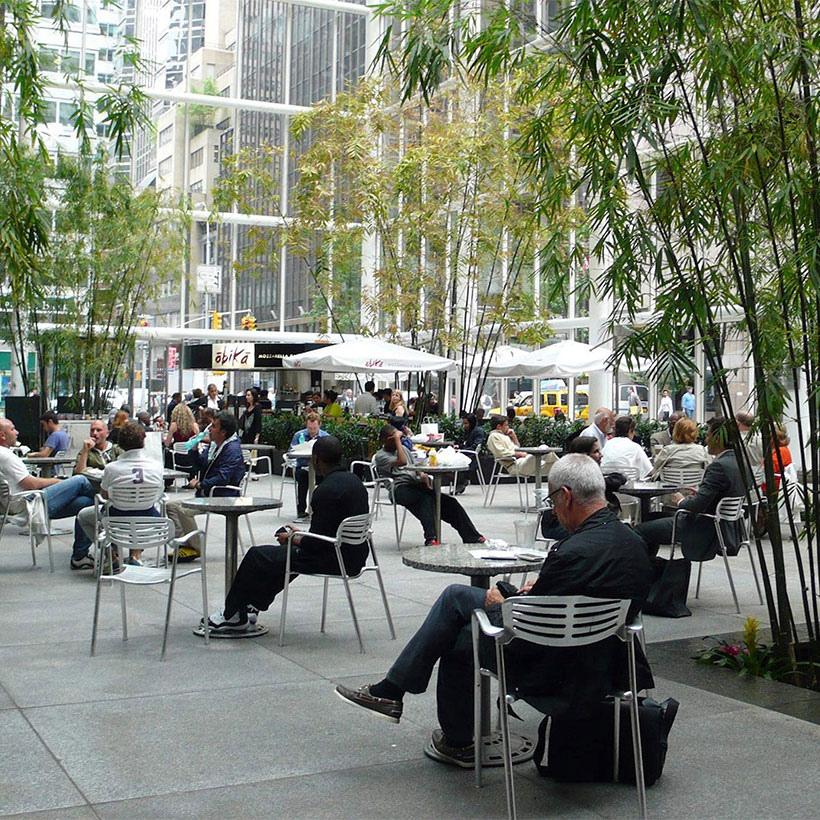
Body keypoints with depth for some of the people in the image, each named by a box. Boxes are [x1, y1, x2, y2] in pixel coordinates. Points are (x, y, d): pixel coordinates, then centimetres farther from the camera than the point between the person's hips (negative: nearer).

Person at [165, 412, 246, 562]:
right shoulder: (215, 445, 15)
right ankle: (183, 544, -2)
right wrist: (194, 450, 7)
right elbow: (201, 466, 24)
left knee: (184, 510, -27)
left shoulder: (232, 449, -16)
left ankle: (195, 548, -11)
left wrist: (199, 484, -18)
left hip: (221, 497, -10)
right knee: (171, 505, 3)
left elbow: (222, 478, -24)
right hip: (206, 494, 11)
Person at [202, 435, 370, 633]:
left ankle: (234, 615, 16)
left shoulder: (326, 490, -21)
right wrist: (300, 535, 18)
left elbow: (316, 542, -20)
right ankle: (252, 606, 33)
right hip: (354, 554, 10)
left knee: (257, 556, 1)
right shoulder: (352, 480, 9)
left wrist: (293, 539, -1)